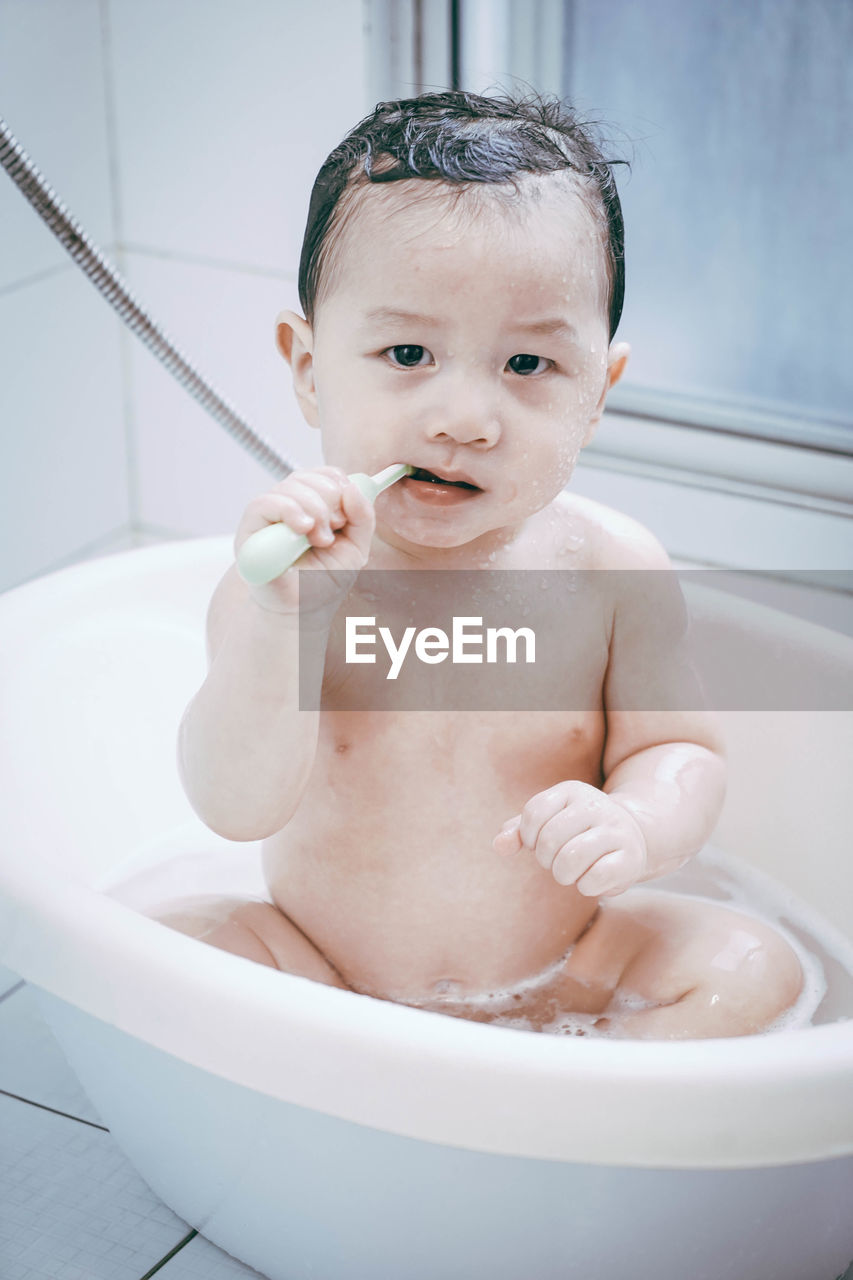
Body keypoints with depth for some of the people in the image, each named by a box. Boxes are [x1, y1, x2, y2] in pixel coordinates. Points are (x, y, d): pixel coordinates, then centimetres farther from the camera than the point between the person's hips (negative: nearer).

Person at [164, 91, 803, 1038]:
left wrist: (634, 828, -29)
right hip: (323, 980, -1)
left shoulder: (610, 567, -14)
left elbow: (677, 753, -5)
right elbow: (239, 809, -24)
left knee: (749, 967, -16)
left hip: (561, 973, 1)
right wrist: (276, 622, -41)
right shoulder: (304, 570, -17)